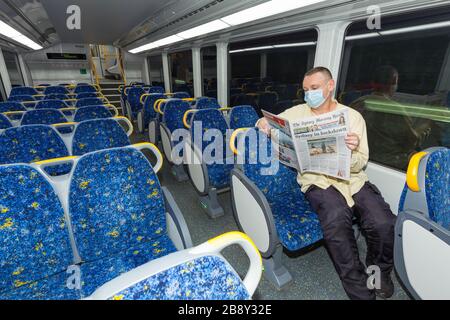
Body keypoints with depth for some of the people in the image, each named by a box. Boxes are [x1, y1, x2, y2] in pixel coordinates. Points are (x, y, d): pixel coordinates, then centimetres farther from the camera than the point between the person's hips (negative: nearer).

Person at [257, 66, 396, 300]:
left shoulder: (353, 117, 9)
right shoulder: (298, 112, 10)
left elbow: (360, 164, 6)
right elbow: (269, 124, 15)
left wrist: (353, 151, -19)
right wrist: (264, 123, -10)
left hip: (352, 178, 2)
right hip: (317, 179, -1)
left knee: (384, 223, -23)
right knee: (336, 220, -31)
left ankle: (379, 272, 12)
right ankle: (360, 290, -6)